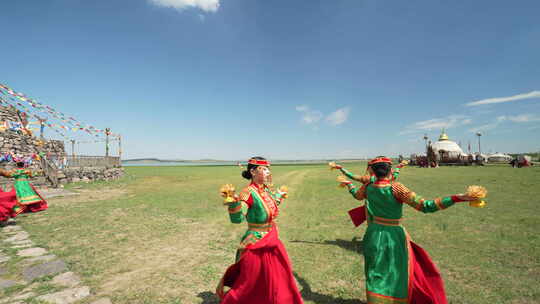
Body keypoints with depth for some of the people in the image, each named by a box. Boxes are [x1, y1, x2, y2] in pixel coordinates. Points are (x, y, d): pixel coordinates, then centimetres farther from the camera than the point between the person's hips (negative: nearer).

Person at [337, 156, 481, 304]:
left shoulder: (368, 187, -6)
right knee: (397, 276, 16)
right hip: (394, 237, -4)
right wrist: (456, 198, -21)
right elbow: (424, 206, -21)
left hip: (374, 236, 4)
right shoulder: (395, 188, -20)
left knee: (376, 276, 19)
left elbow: (356, 194, 17)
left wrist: (349, 183, 37)